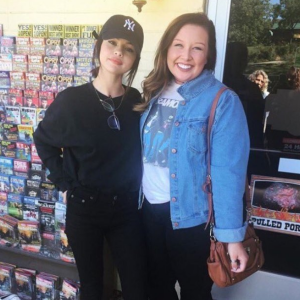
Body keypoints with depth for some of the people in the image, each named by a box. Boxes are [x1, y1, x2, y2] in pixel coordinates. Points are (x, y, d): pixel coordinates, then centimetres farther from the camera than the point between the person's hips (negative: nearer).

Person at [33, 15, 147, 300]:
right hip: (84, 206, -1)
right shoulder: (71, 100, -11)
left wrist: (133, 187, -2)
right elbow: (43, 140, 3)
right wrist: (65, 182, -2)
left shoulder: (137, 101, -4)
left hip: (126, 207, 2)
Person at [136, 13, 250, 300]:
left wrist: (231, 234, -18)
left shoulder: (223, 101, -16)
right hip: (151, 208, 6)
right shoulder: (155, 93, 2)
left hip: (190, 214, -5)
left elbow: (228, 172, -20)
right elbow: (146, 152, 8)